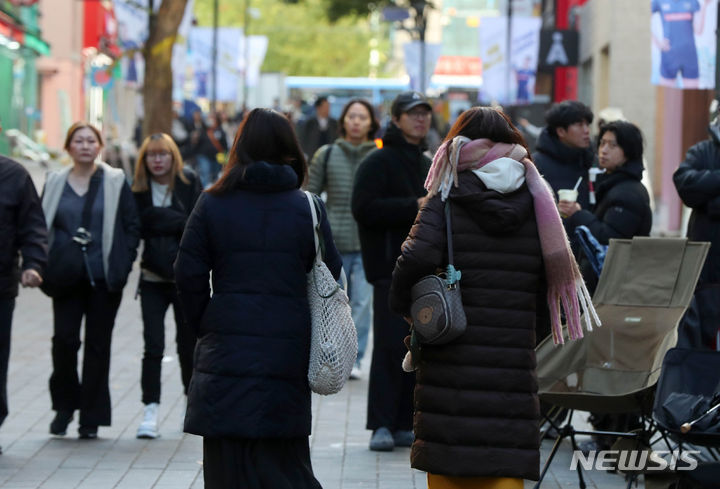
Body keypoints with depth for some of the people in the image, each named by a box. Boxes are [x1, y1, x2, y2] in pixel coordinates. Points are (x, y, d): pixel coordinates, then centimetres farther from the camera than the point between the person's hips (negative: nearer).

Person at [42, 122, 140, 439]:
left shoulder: (115, 182, 2)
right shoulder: (55, 183, 8)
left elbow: (132, 225, 4)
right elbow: (41, 226, 11)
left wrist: (123, 264, -4)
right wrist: (47, 266, 0)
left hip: (104, 278, -1)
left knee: (98, 344, 3)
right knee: (64, 339, -9)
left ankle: (91, 418, 10)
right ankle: (64, 404, 12)